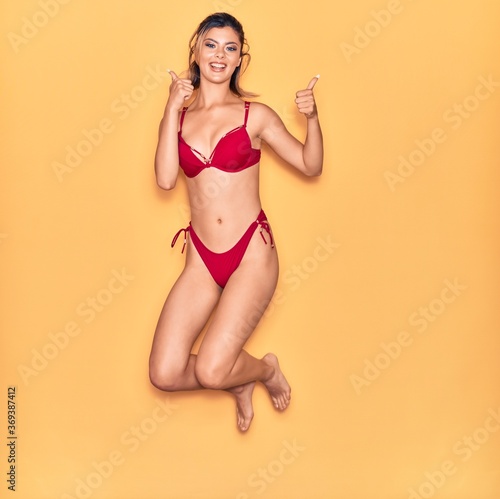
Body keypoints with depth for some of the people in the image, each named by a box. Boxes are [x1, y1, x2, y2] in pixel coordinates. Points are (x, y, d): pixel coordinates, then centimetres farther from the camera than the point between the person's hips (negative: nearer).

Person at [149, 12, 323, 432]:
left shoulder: (255, 115, 2)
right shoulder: (177, 117, 8)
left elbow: (311, 166, 4)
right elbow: (165, 179, -8)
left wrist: (312, 118, -13)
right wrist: (172, 109, -10)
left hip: (251, 253, -3)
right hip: (202, 259, 3)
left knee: (211, 371, -15)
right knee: (164, 374, -6)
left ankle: (266, 368, 20)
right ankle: (240, 382, 24)